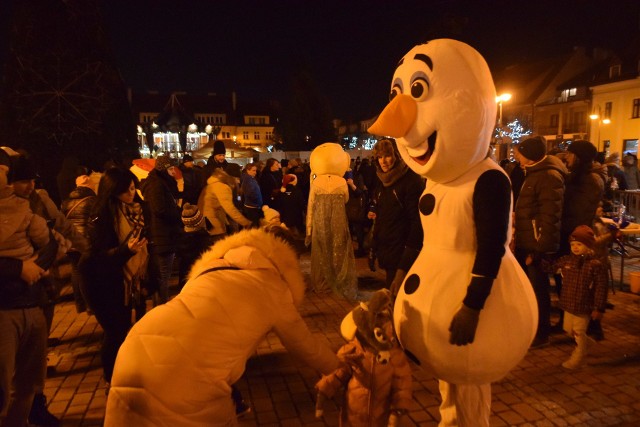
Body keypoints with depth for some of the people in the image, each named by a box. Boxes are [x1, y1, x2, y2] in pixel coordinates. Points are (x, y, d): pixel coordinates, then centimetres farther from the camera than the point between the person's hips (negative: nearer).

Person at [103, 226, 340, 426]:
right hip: (187, 377, -5)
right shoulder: (275, 289, 9)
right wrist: (340, 369, 40)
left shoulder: (218, 262, 21)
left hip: (138, 349, 6)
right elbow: (304, 345, 23)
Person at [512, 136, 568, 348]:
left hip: (538, 246, -9)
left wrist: (539, 249, -21)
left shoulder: (549, 176, -16)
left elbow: (550, 218, -21)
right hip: (526, 244, 10)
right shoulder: (534, 173, 15)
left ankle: (541, 334, 17)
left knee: (538, 290, 3)